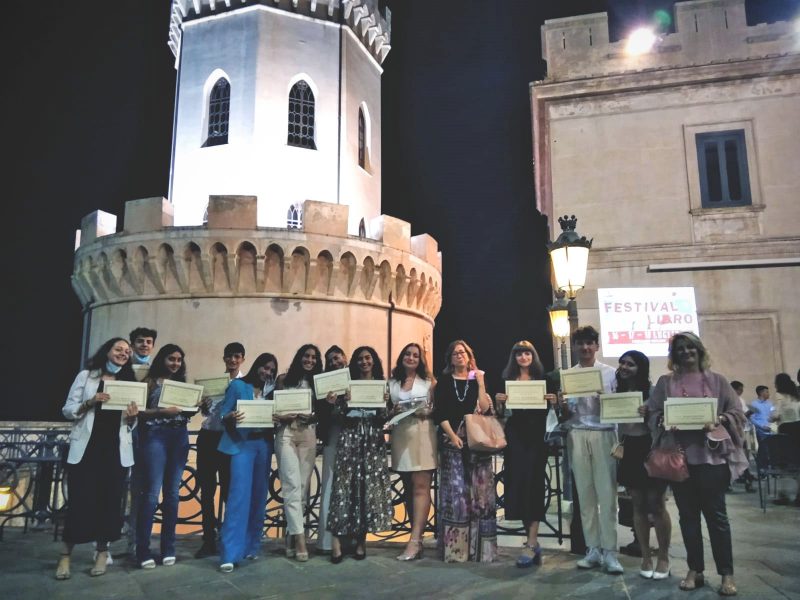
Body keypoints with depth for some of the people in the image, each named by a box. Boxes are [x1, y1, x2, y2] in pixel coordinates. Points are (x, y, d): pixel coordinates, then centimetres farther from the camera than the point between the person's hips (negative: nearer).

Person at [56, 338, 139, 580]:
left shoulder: (129, 382, 13)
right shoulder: (86, 376, 5)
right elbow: (67, 410, 2)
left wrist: (132, 416, -8)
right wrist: (90, 402, -16)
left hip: (116, 449, 3)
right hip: (86, 447, -2)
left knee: (110, 500, 3)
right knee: (80, 499, -4)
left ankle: (102, 552, 13)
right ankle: (66, 554, 8)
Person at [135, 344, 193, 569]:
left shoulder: (182, 384, 16)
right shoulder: (151, 381, 3)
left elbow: (186, 413, 14)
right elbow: (139, 411, -5)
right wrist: (162, 411, -18)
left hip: (179, 438, 5)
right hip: (155, 436, -4)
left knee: (172, 493, 6)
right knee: (151, 493, -7)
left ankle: (168, 548, 13)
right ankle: (143, 551, 1)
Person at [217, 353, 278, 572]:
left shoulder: (271, 391, 13)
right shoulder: (238, 385, 0)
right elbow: (223, 415, -2)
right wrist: (231, 417, -24)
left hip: (263, 444, 5)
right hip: (241, 444, -5)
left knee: (259, 496, 7)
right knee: (239, 495, -12)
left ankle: (251, 546, 18)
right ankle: (230, 553, -11)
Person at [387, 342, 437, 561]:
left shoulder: (428, 382, 6)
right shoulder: (391, 383, 12)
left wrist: (425, 412, -15)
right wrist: (393, 411, -9)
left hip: (423, 435, -3)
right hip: (400, 437, 3)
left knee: (421, 487, -9)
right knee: (409, 488, 7)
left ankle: (414, 540, -11)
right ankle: (418, 536, 15)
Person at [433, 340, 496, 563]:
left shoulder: (478, 380, 12)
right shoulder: (444, 382, 9)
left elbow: (485, 409, -1)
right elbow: (439, 413, 1)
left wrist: (481, 384, -4)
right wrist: (453, 436, -10)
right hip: (452, 441, -1)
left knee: (480, 493, -1)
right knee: (455, 493, -5)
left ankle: (479, 547, 8)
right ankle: (455, 547, 0)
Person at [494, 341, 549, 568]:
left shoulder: (542, 379, 6)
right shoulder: (508, 380, 9)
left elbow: (550, 409, 7)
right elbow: (501, 413, 9)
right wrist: (499, 401, -11)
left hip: (536, 437, -2)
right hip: (515, 437, 2)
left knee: (532, 483, -7)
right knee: (517, 484, 3)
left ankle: (531, 544, -5)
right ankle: (533, 539, 16)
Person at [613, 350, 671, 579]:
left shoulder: (653, 391, -8)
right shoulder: (618, 392, 7)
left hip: (650, 449, -4)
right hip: (629, 451, 5)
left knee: (656, 504, 1)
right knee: (638, 505, 9)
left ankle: (663, 557, 15)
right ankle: (646, 556, 18)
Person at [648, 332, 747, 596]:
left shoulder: (716, 380, 6)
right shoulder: (665, 382, 7)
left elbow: (737, 412, 4)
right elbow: (653, 414, 5)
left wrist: (718, 421, -14)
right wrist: (665, 421, -15)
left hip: (711, 455, -1)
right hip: (680, 456, 2)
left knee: (716, 514, 2)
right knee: (687, 515, 9)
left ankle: (727, 574, 13)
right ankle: (695, 570, 20)